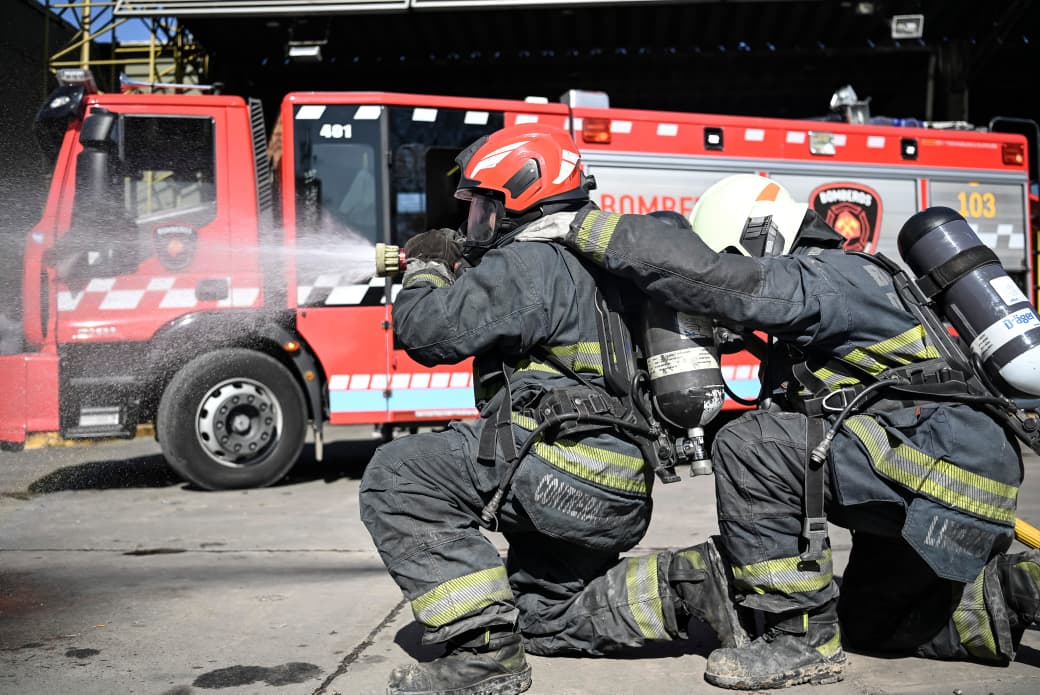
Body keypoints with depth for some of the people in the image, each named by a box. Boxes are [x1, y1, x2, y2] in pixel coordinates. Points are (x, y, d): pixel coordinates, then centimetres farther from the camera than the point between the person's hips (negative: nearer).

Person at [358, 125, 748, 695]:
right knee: (543, 615, 25)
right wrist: (459, 274, 21)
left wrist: (426, 269, 4)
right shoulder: (589, 256, 19)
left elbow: (428, 331, -17)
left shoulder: (532, 262, -13)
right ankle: (682, 585, 8)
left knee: (396, 478, -10)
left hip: (565, 469, -11)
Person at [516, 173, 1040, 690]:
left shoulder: (829, 277, -15)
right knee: (868, 626, 26)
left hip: (947, 474, -11)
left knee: (748, 448, -21)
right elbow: (781, 408, 22)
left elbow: (714, 282, -28)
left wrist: (590, 229, -24)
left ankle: (801, 640, -12)